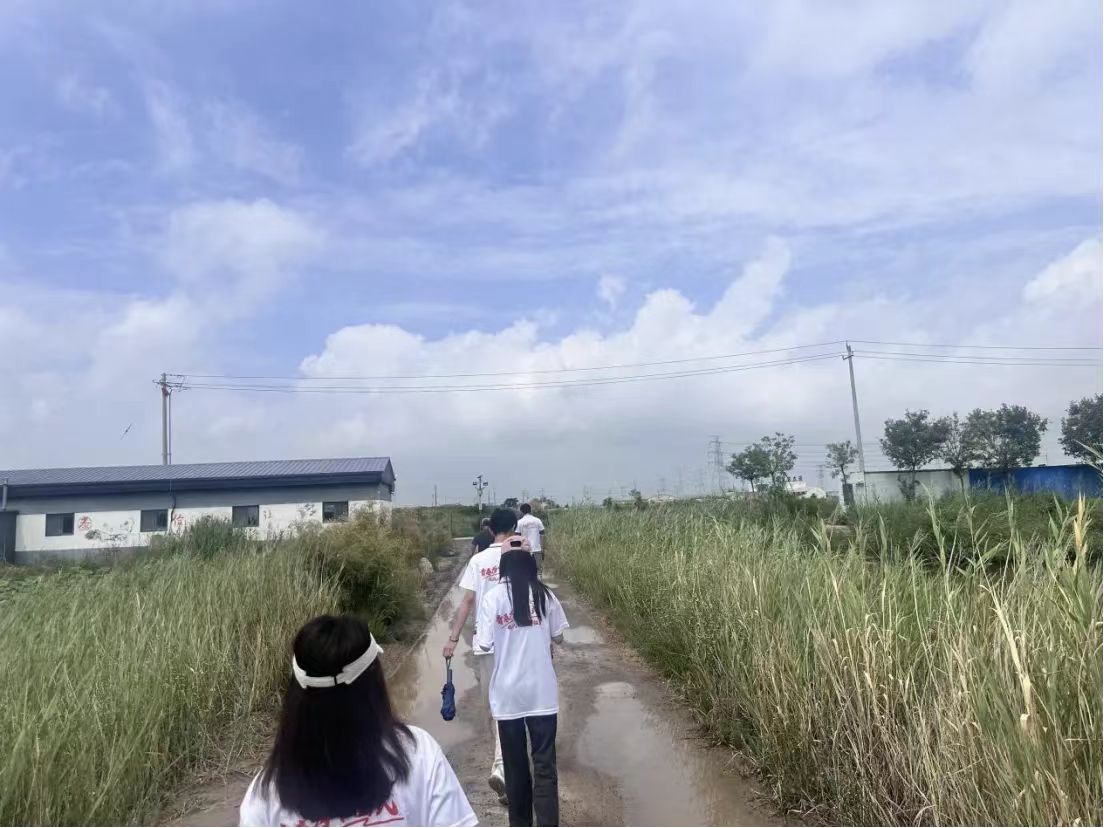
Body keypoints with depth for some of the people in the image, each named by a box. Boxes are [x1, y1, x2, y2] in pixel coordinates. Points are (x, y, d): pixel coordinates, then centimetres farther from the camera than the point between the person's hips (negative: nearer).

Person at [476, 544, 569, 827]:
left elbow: (484, 644, -8)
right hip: (542, 692, 0)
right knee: (544, 765, 7)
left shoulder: (493, 597, -9)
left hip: (508, 694, 0)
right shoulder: (545, 595, -4)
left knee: (515, 764, 17)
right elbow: (558, 637, 4)